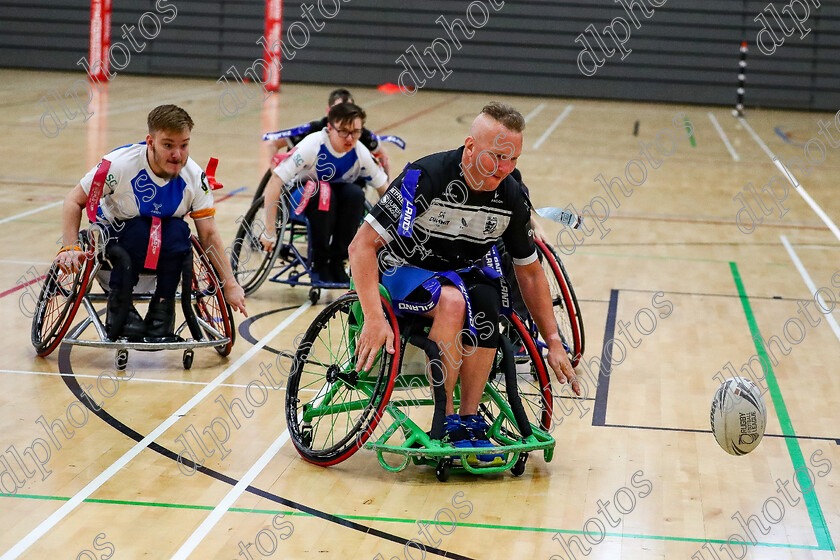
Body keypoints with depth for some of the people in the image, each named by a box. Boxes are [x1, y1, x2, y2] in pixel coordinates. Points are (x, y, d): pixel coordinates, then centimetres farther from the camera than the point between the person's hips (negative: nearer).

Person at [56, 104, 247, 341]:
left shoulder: (195, 177, -17)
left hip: (164, 247, 3)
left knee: (178, 230, -30)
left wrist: (230, 284, -11)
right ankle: (118, 309, -17)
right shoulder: (119, 164, -26)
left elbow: (209, 234, -9)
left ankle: (161, 312, -14)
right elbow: (74, 201, -13)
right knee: (138, 229, -35)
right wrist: (71, 247, -24)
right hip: (113, 235, -2)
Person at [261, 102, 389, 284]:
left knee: (355, 194, -28)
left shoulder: (361, 154, -17)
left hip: (336, 199, 4)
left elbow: (385, 189, -5)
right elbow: (274, 182, -30)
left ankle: (336, 263, -15)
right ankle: (319, 264, -21)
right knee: (323, 192, -36)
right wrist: (269, 231, -29)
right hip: (300, 193, -4)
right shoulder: (312, 146, -28)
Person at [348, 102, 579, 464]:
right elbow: (362, 246, -25)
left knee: (485, 302, -31)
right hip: (403, 272, -4)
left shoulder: (512, 198, -9)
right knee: (452, 300, -36)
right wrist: (374, 319, -35)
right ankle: (442, 421, -25)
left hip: (462, 274, 4)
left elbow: (529, 272, 6)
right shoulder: (426, 178, -25)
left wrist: (553, 342, 4)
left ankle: (469, 420, -21)